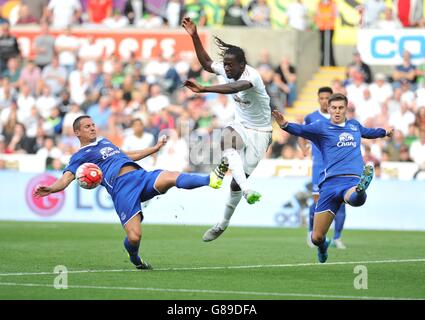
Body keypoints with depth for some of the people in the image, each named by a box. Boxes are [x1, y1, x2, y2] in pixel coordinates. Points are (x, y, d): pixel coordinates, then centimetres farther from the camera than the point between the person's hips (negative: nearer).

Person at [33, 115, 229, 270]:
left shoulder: (105, 142, 35)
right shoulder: (80, 156, 11)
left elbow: (128, 156, 46)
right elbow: (66, 178, -3)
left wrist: (155, 148, 50)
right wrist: (50, 189, -25)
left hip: (142, 176, 6)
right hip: (121, 188, -6)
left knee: (173, 177, -25)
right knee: (134, 237, -18)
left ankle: (212, 180, -40)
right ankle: (135, 259, 14)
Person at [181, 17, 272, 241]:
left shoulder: (252, 76, -29)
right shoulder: (227, 70, -7)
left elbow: (233, 88, -50)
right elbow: (206, 63, 13)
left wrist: (203, 89, -62)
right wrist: (194, 36, 3)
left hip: (259, 132, -5)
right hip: (240, 125, 5)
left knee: (237, 180, -3)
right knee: (227, 139, -33)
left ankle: (224, 223, 17)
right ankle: (248, 191, -44)